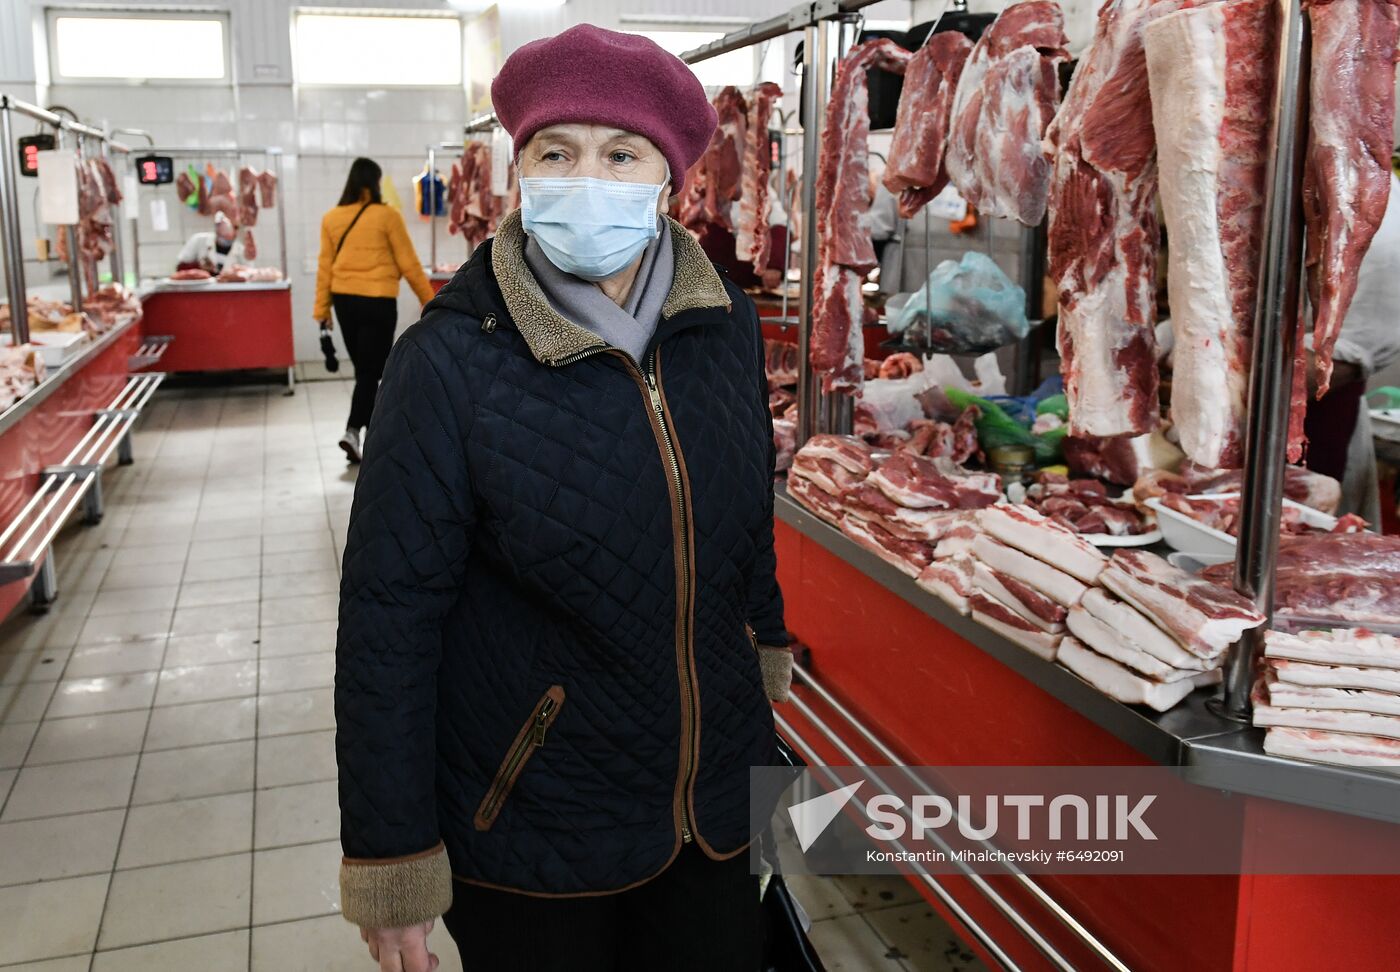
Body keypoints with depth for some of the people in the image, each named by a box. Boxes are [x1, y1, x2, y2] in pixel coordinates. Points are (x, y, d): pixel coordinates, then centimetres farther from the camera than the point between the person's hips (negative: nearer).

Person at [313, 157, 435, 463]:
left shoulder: (331, 218, 4)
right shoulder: (387, 215, -8)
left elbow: (325, 266, 5)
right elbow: (408, 264, -5)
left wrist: (322, 309, 11)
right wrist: (429, 299, 5)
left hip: (344, 300, 5)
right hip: (377, 300, -5)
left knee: (363, 368, 16)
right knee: (371, 371, 1)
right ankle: (352, 432, -13)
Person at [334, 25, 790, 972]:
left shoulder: (727, 324, -5)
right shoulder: (451, 361, -19)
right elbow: (389, 617, -16)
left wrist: (767, 649, 21)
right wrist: (392, 862, -13)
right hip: (526, 833, -4)